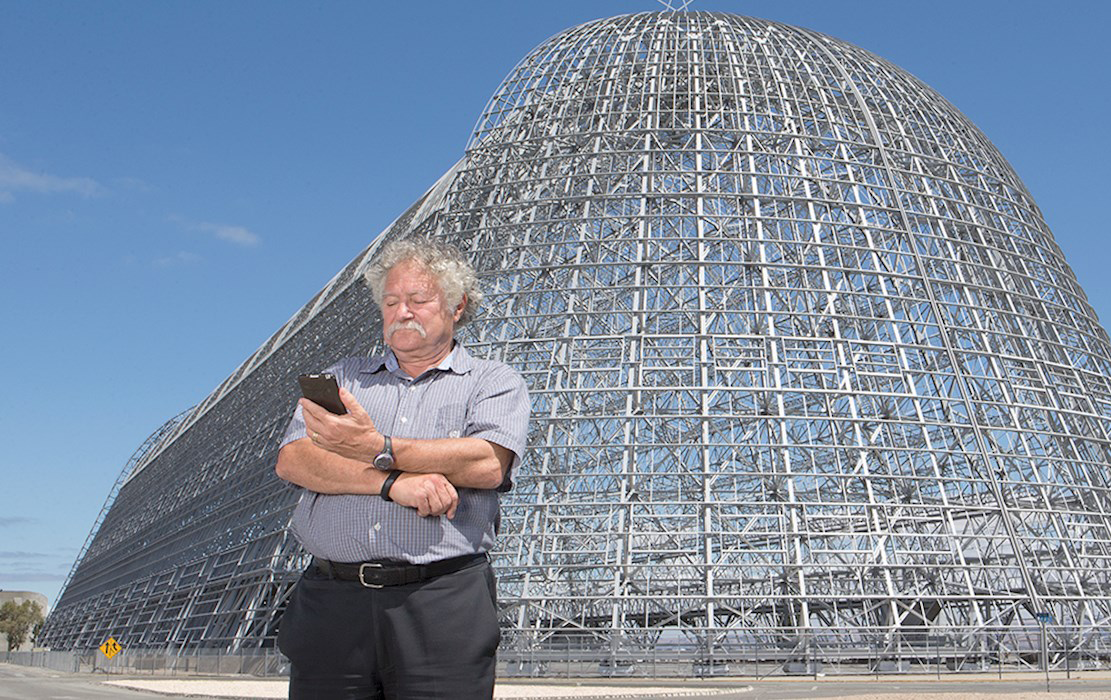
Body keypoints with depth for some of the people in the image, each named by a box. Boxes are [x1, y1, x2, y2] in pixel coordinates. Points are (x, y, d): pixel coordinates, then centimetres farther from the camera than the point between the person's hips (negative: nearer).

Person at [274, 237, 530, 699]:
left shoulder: (494, 382, 11)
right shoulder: (343, 378, 19)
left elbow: (488, 464, -9)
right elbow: (292, 460, 3)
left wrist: (378, 449, -13)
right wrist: (392, 482, -11)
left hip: (442, 606, -2)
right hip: (331, 604, 3)